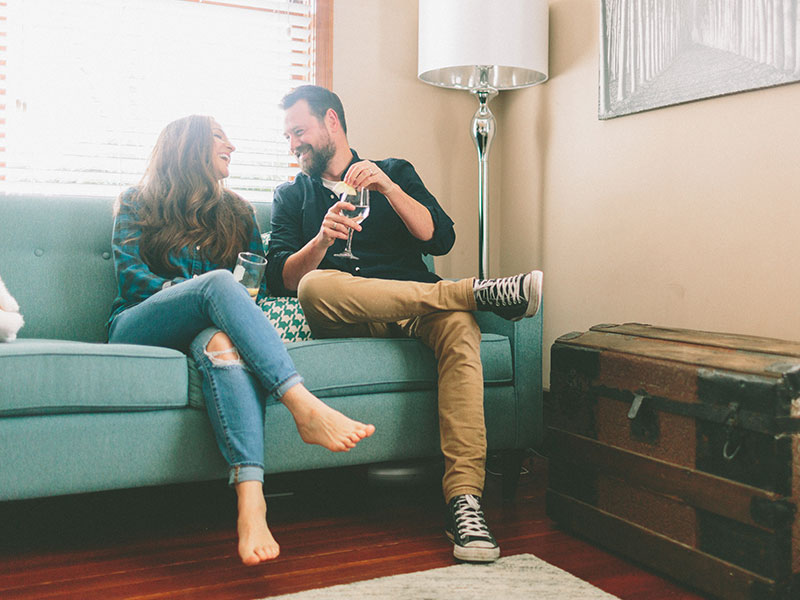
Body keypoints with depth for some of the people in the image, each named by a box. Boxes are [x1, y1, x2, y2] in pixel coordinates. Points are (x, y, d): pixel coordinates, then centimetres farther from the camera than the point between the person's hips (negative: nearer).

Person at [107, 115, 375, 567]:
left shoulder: (237, 212, 25)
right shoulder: (137, 205, 17)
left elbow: (266, 278, 16)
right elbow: (130, 275, 1)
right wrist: (203, 291, -15)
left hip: (203, 330, 2)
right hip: (138, 329, -1)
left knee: (223, 340, -38)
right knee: (219, 281, -33)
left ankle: (251, 500, -57)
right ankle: (305, 408, -47)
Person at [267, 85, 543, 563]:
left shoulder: (395, 172, 22)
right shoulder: (292, 196, 24)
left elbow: (441, 239, 5)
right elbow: (282, 278, 7)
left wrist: (389, 188, -7)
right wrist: (322, 240, -13)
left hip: (413, 310, 0)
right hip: (340, 319, 0)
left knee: (460, 326, -35)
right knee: (316, 286, -35)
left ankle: (465, 499, -40)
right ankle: (477, 291, -29)